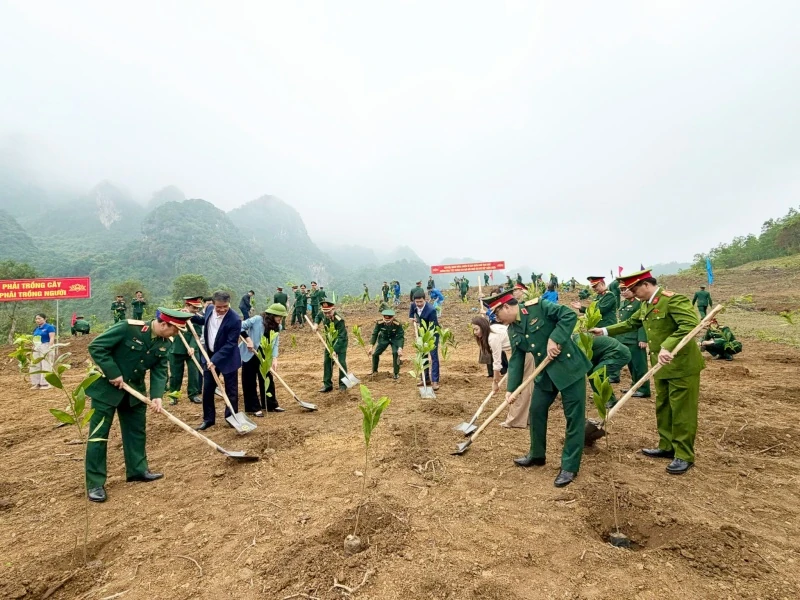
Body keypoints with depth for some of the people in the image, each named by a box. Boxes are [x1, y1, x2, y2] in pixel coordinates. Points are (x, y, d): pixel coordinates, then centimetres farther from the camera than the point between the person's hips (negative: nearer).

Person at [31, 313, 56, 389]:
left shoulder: (49, 327, -7)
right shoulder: (36, 329, 16)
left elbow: (52, 338, -15)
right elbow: (34, 339, 21)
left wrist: (49, 348, -22)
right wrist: (33, 347, 15)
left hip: (46, 347, -8)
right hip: (37, 348, 8)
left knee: (46, 366, -6)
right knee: (36, 366, 8)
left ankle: (46, 384, -3)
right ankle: (37, 383, 14)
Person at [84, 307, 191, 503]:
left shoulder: (165, 343, -7)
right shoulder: (128, 327, -27)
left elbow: (160, 370, -5)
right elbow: (96, 346, -22)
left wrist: (157, 395, -19)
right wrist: (113, 374, -24)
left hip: (134, 389, 7)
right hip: (106, 387, -6)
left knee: (137, 430, 14)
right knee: (98, 434, 0)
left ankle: (138, 470, 29)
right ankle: (95, 484, 11)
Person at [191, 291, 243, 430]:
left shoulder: (235, 320, -26)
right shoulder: (209, 309, -5)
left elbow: (230, 344, -24)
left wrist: (215, 360, -26)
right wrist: (191, 316, 5)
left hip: (227, 358, -5)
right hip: (209, 355, 6)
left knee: (231, 390, 7)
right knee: (207, 389, 10)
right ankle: (208, 419, 25)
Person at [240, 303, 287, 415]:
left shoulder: (277, 327, -1)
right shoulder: (257, 320, -18)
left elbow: (275, 344, -3)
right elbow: (240, 327, -16)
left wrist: (274, 359, -15)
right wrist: (248, 339, -25)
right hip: (250, 354, -5)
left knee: (267, 379, 10)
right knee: (250, 382, 2)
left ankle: (271, 405, 21)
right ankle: (254, 408, 12)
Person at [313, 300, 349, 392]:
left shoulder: (339, 321, -34)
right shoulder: (323, 315, -15)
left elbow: (341, 337, -35)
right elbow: (318, 316, 12)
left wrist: (334, 350, -40)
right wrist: (316, 324, -7)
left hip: (341, 342, -6)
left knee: (341, 362, -9)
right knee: (327, 362, 5)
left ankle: (343, 385, 6)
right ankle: (327, 385, 14)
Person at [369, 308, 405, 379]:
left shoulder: (397, 324, -32)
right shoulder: (379, 323, -27)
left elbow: (401, 336, -26)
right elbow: (374, 334, -15)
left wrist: (400, 348, -39)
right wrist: (371, 347, -18)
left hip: (395, 339, -2)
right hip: (384, 339, 2)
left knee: (396, 353, -24)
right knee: (375, 354, -5)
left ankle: (396, 373, -4)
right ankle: (374, 371, 21)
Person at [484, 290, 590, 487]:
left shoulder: (538, 306, -17)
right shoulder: (513, 331, 3)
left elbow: (569, 315, -21)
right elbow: (516, 360, 3)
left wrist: (555, 339, -27)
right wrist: (511, 389, -3)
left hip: (569, 367, -7)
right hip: (545, 373, 7)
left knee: (574, 417, 2)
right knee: (536, 411, 14)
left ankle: (569, 467, 13)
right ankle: (537, 455, 33)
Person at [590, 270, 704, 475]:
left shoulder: (673, 299, -20)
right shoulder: (646, 305, 9)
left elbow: (691, 324, -32)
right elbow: (630, 323, 20)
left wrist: (668, 347, -40)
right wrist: (605, 331, 15)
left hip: (682, 364, -9)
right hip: (662, 366, 9)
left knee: (682, 411, 1)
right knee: (663, 408, 17)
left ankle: (684, 455, 13)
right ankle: (667, 447, 30)